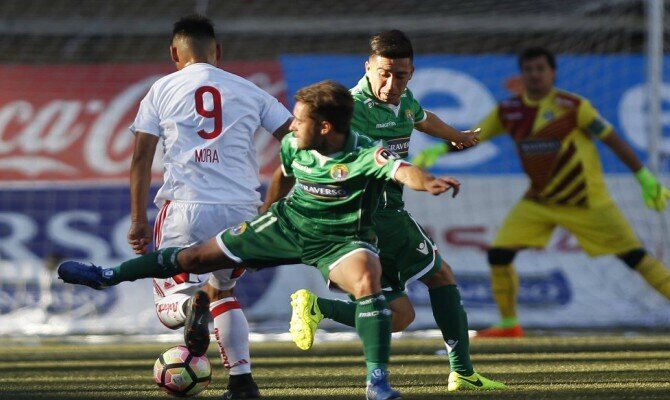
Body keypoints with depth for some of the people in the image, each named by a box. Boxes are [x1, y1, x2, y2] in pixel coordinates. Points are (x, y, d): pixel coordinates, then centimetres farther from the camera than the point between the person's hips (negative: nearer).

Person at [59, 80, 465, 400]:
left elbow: (402, 169, -49)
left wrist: (429, 181, -71)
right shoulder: (293, 146, -11)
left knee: (367, 279, -38)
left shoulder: (365, 154, -29)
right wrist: (265, 217, 27)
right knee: (196, 257, 8)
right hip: (288, 224, 5)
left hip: (340, 239, -5)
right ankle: (109, 276, 28)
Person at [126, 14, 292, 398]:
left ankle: (192, 304, -25)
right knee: (223, 291, 26)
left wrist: (138, 220, 9)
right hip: (241, 209, 2)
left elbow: (141, 158, 5)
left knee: (168, 304, 11)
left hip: (185, 208, -2)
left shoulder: (163, 90, 9)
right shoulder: (249, 92, 13)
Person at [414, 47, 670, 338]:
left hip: (585, 202, -4)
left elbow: (611, 139, -9)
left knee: (633, 255, -8)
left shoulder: (572, 106, -13)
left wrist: (645, 178, -10)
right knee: (499, 253, -5)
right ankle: (509, 325, 11)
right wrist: (437, 151, -12)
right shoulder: (508, 111, -1)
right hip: (539, 201, 4)